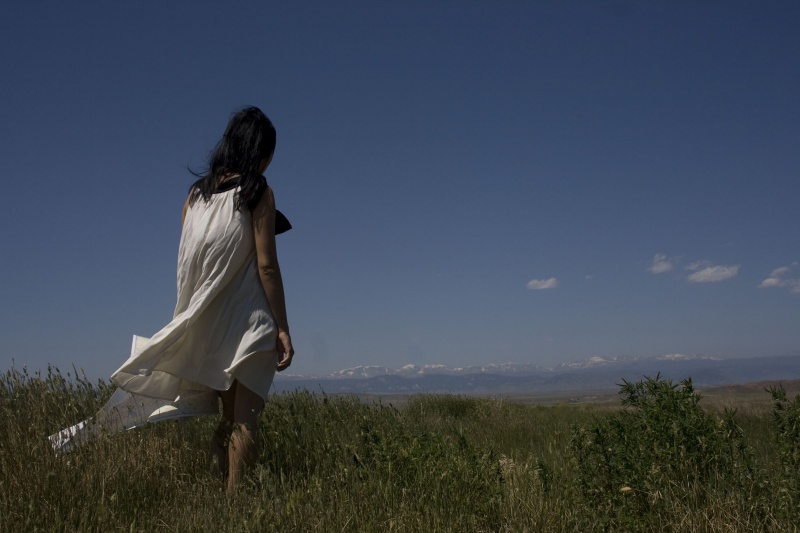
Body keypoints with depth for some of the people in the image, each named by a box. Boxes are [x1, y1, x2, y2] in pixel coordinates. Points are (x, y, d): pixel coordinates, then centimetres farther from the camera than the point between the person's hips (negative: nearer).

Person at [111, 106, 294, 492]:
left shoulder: (197, 192, 9)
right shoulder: (258, 193, -6)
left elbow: (187, 260, 9)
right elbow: (266, 265, -11)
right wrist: (283, 329, -9)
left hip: (207, 323, 6)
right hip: (248, 321, -6)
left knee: (227, 415, 16)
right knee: (245, 418, -3)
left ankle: (223, 492, 18)